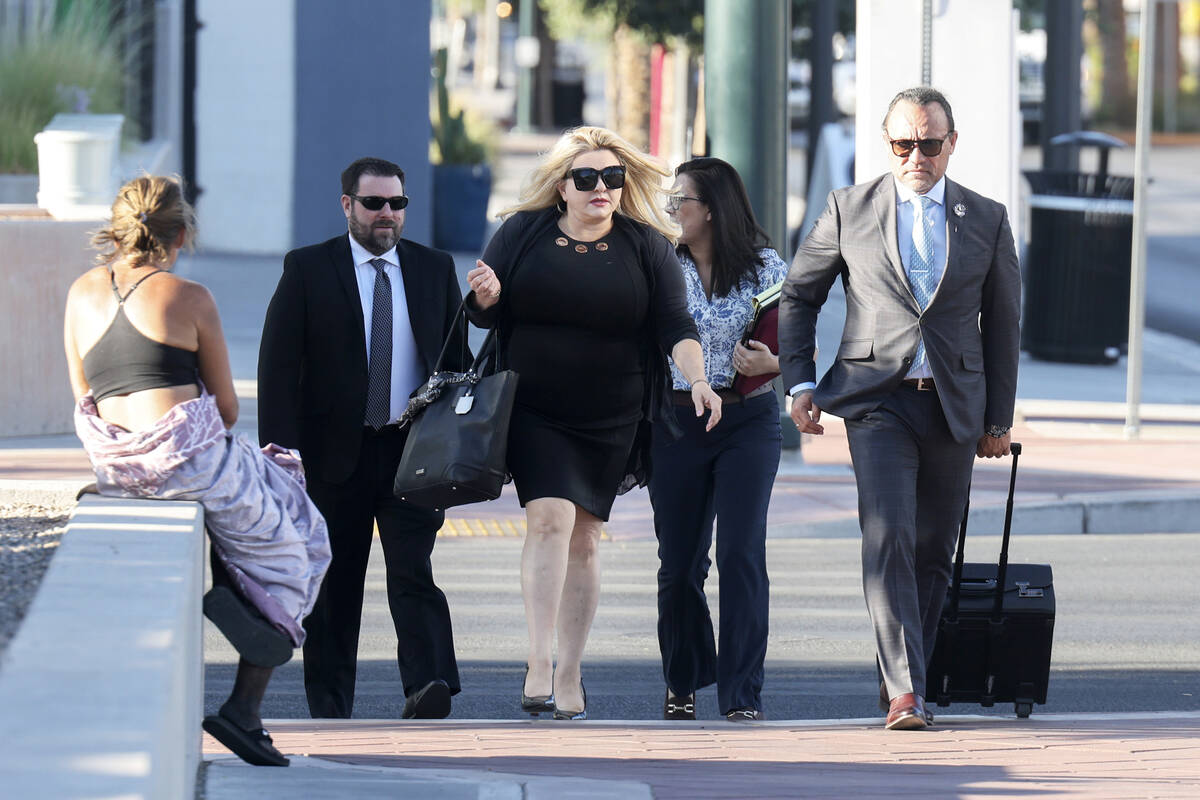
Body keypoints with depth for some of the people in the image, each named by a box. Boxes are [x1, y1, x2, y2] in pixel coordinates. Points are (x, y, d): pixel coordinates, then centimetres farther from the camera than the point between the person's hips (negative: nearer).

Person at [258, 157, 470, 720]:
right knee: (334, 583, 6)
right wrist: (282, 450, -12)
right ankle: (330, 710, 15)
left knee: (412, 570, -15)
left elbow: (457, 359, 13)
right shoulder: (307, 270, 2)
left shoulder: (434, 269, 10)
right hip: (335, 455, 0)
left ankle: (428, 687, -26)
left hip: (413, 452, 0)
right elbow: (278, 365, -2)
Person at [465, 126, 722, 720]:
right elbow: (486, 314, 7)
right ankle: (539, 666, -22)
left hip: (611, 421, 2)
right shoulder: (524, 233, 1)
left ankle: (570, 676, 15)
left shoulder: (646, 246, 2)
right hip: (534, 414, -1)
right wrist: (485, 296, -16)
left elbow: (675, 326, -1)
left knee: (582, 540, 6)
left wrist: (697, 381, -18)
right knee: (549, 519, -18)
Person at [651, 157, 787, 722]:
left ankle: (742, 697, -11)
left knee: (742, 555, -12)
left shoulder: (765, 267, 1)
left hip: (748, 424, -2)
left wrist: (771, 364, -17)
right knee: (679, 560, 7)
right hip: (676, 425, 2)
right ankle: (683, 682, 28)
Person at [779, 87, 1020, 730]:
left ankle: (903, 680, 22)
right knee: (889, 540, -17)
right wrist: (799, 381, 3)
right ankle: (905, 694, -24)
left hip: (953, 408, 2)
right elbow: (798, 296, 13)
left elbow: (1002, 323, 13)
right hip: (878, 402, -2)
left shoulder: (987, 220, 8)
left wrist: (998, 420, 12)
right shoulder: (849, 210, 4)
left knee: (933, 553, 7)